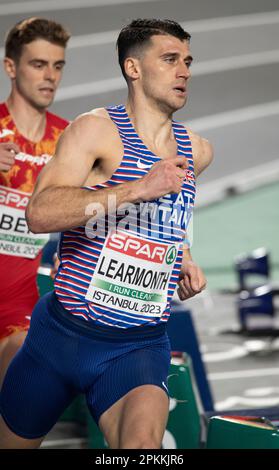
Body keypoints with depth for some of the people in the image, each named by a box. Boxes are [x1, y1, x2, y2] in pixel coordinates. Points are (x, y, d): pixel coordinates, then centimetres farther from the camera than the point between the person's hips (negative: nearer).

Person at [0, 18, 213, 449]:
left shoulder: (197, 151, 8)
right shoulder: (97, 128, -8)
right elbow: (39, 214, -25)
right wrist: (140, 188, -30)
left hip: (140, 348, 2)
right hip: (63, 332, -2)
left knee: (144, 441, -30)